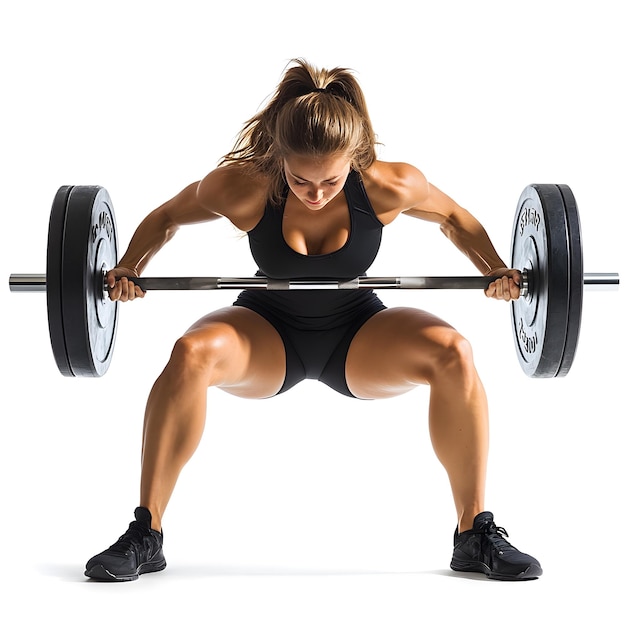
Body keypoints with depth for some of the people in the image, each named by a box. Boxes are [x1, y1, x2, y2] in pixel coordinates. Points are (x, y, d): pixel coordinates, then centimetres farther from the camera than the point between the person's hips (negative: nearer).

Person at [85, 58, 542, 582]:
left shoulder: (390, 186, -24)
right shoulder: (241, 186, -25)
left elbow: (454, 218, -1)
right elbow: (167, 217, -4)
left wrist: (496, 271, -13)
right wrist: (128, 269, -17)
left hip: (357, 336, 1)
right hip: (269, 335, -1)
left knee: (453, 352, -29)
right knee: (192, 353, -34)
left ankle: (475, 534, -14)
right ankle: (145, 535, -22)